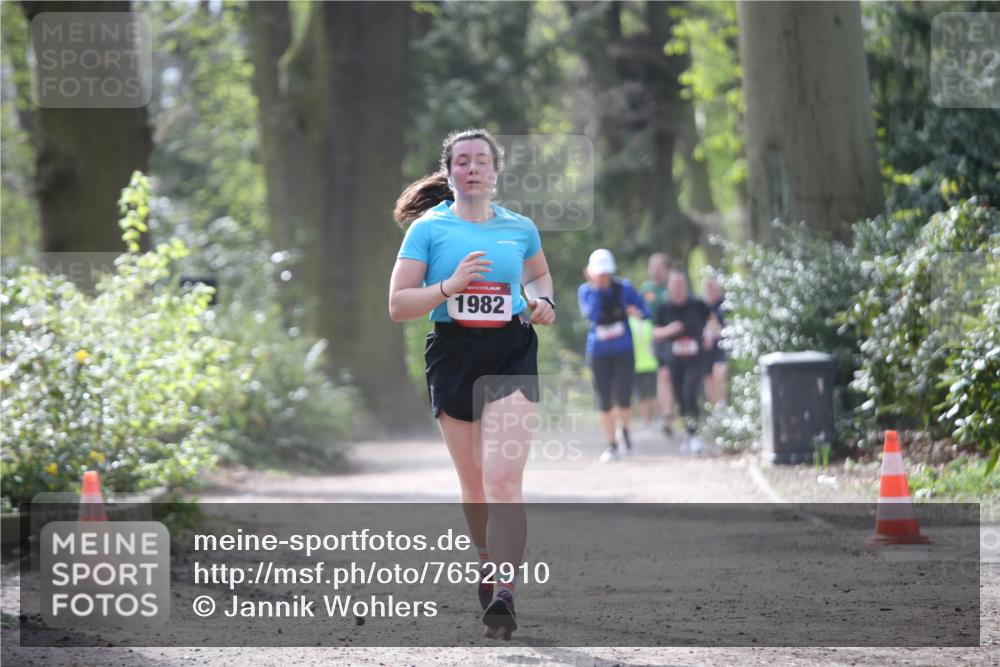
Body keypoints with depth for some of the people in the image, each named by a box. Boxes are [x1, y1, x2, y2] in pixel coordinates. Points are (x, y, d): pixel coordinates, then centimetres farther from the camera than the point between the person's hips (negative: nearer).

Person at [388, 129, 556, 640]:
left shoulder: (520, 228, 8)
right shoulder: (428, 228, 1)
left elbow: (539, 273, 30)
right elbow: (398, 305, -3)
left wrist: (542, 300, 8)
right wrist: (450, 286, -17)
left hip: (512, 353, 0)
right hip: (452, 354, 0)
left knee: (503, 479, -16)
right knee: (473, 481, 9)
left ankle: (504, 592, -23)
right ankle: (487, 561, 37)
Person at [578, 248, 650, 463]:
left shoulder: (623, 288, -4)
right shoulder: (586, 290, -5)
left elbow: (646, 311, 2)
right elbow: (591, 314, -22)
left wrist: (638, 312, -20)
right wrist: (595, 288, -24)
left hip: (623, 351, -1)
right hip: (599, 353, 1)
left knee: (623, 398, -12)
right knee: (604, 401, 3)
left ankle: (623, 428, 20)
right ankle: (611, 445, 17)